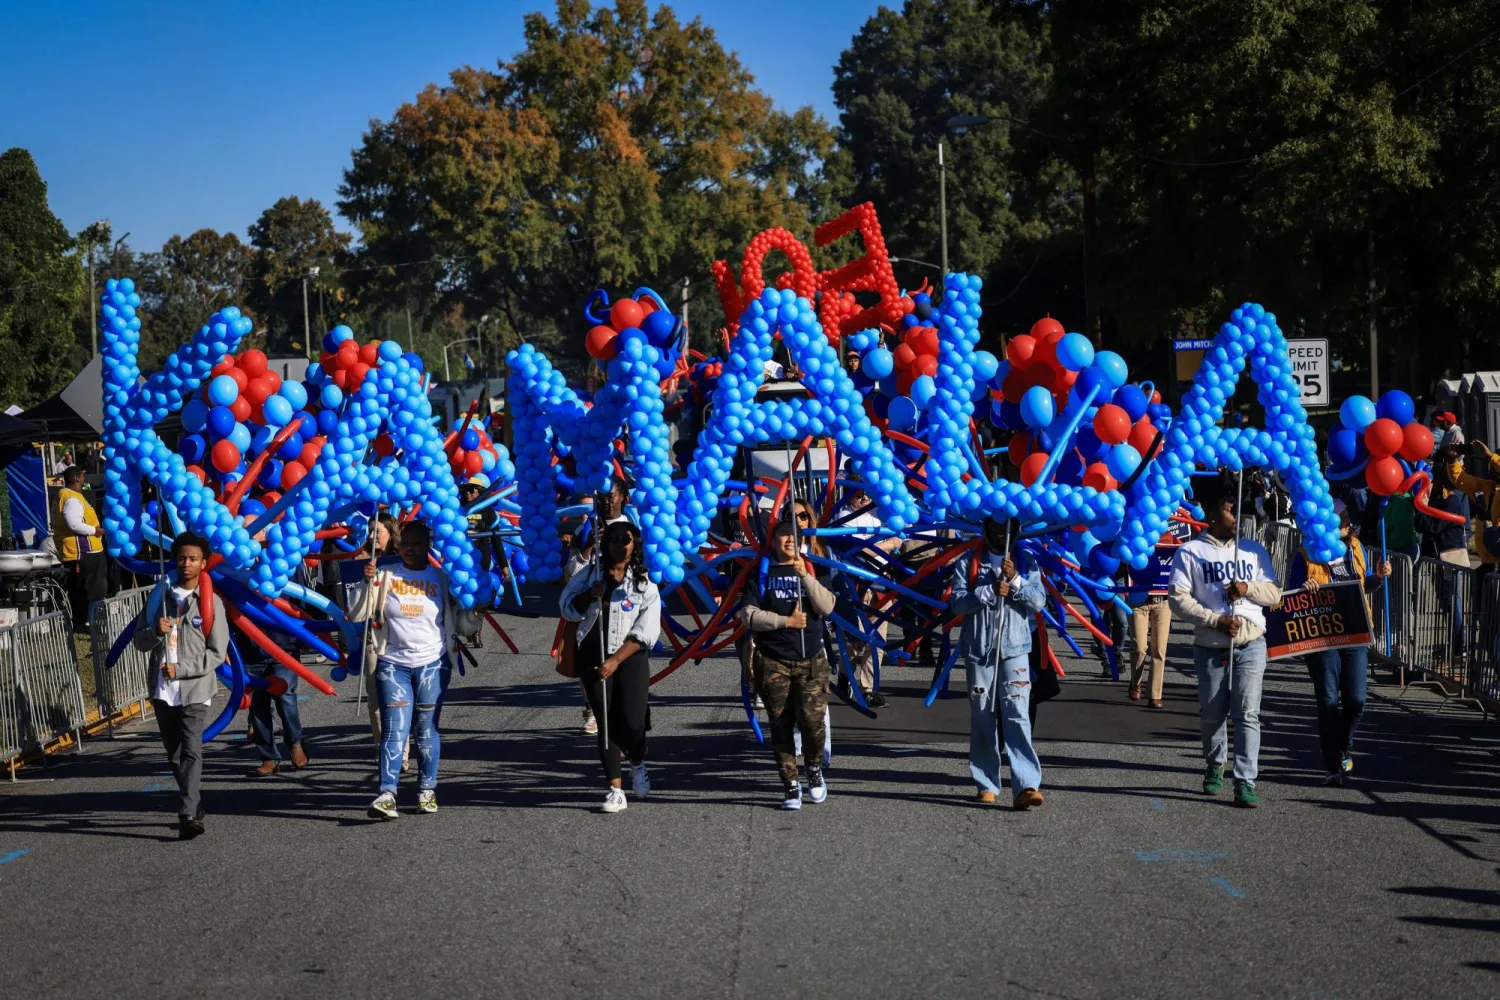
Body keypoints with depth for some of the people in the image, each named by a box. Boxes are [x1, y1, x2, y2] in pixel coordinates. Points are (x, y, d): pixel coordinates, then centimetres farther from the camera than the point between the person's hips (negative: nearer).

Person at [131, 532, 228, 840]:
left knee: (191, 752, -16)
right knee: (175, 755, 12)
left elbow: (217, 653, -4)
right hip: (162, 690, 5)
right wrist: (156, 632, -12)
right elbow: (139, 641, 10)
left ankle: (188, 816, -23)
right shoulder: (160, 597, 10)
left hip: (195, 689, -5)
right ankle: (195, 806, 27)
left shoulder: (211, 602, -1)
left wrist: (180, 668, -13)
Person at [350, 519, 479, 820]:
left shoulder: (442, 579, 6)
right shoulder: (385, 577, 5)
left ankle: (427, 790, 14)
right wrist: (367, 583, -11)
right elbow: (357, 615, -1)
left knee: (426, 729, 3)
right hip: (393, 663, 0)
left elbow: (462, 625, 8)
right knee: (395, 729, -9)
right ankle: (386, 794, -16)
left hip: (432, 663, 0)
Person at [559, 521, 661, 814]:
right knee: (606, 723, 0)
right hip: (593, 657, 2)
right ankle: (615, 789, 4)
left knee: (633, 723, -11)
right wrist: (591, 595, -11)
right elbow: (567, 608, 7)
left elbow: (645, 632, -5)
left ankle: (637, 764, 21)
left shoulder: (644, 583, 1)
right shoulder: (589, 575, 10)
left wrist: (616, 660, -12)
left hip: (630, 658, -2)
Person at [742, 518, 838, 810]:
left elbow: (827, 606, -5)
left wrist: (805, 576, -15)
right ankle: (790, 785, 10)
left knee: (812, 719, -14)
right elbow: (748, 614, -2)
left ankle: (815, 769, 12)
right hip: (772, 661, 0)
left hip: (811, 660, 0)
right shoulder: (761, 573, 6)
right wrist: (786, 621, -8)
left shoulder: (811, 570, 10)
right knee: (781, 725, 1)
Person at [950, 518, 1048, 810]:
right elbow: (957, 601, -3)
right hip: (978, 651, 1)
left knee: (1017, 715, -13)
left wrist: (1015, 580, -15)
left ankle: (1026, 786, -22)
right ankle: (986, 785, 12)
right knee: (982, 718, 4)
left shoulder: (1026, 562, 10)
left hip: (1014, 650, -1)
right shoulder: (969, 562, 8)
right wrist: (989, 591, -16)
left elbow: (1039, 600, 0)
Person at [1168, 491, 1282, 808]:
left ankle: (1245, 783, -11)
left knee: (1248, 714, -9)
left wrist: (1248, 588, -9)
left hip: (1250, 643, 1)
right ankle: (1215, 768, 32)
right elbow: (1179, 599, -5)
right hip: (1210, 647, -1)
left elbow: (1274, 593, 12)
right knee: (1211, 714, 8)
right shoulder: (1191, 552, 3)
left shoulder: (1254, 550, 14)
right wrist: (1216, 621, -15)